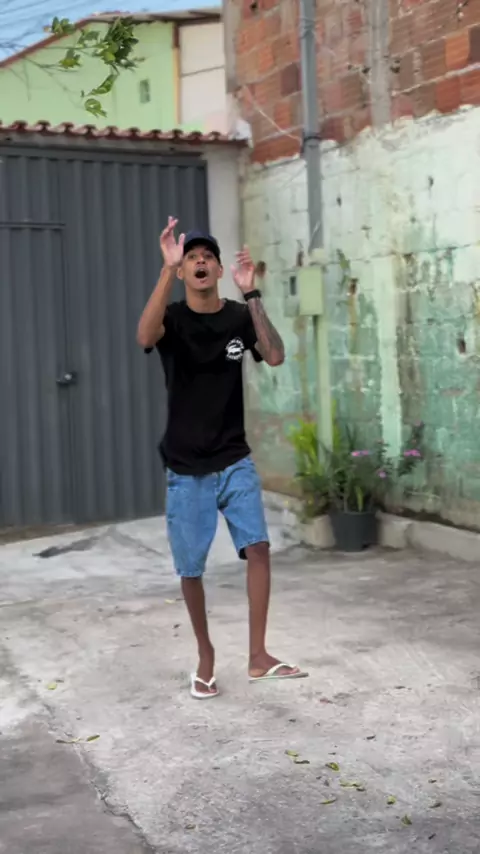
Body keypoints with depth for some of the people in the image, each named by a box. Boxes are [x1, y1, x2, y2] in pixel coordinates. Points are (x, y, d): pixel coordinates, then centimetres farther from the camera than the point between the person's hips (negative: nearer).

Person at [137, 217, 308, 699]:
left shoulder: (239, 317, 0)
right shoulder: (173, 318, -7)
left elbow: (275, 357, -18)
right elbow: (144, 338, -32)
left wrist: (251, 295, -24)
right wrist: (167, 269, -40)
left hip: (235, 462, 2)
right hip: (186, 470, -2)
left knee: (258, 547, -11)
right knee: (190, 568, 4)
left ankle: (258, 657, -2)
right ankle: (206, 656, 23)